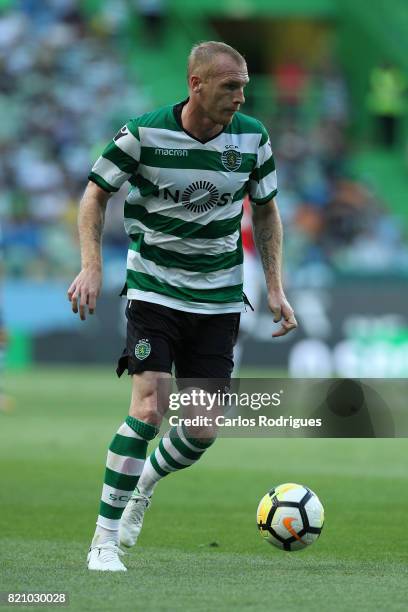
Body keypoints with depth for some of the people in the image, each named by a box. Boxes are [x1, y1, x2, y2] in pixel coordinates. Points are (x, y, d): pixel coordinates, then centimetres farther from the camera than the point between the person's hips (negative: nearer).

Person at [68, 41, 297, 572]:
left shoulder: (253, 138, -2)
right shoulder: (144, 134, -13)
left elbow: (265, 210, 12)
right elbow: (96, 193, -1)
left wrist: (275, 287, 6)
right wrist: (92, 266, -13)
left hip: (219, 299, 4)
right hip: (154, 286, -4)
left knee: (203, 430, -1)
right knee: (149, 410, -19)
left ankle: (143, 484, 33)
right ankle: (105, 540, -10)